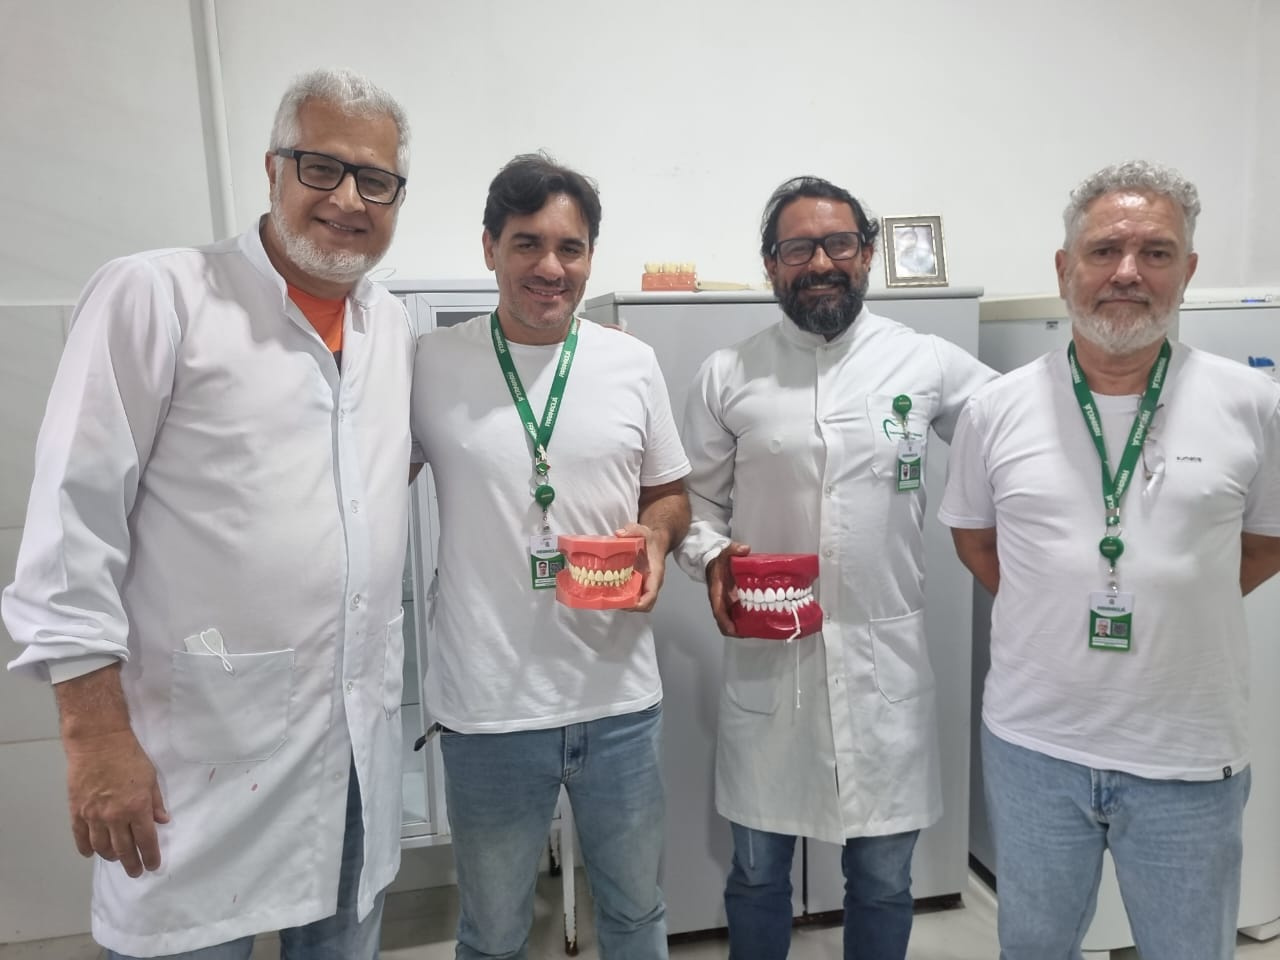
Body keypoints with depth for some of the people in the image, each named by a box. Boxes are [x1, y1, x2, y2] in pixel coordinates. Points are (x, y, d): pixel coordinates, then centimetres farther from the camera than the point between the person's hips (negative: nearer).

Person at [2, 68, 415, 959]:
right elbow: (75, 520, -11)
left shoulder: (395, 326, 8)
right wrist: (97, 736, -13)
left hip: (364, 742, 6)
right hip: (204, 752, -5)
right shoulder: (153, 295, -10)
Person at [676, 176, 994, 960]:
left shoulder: (929, 364, 0)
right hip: (766, 655, 1)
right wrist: (712, 559, -12)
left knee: (884, 878, 15)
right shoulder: (728, 376, 1)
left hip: (887, 657, 0)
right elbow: (697, 500, 6)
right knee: (758, 872, 16)